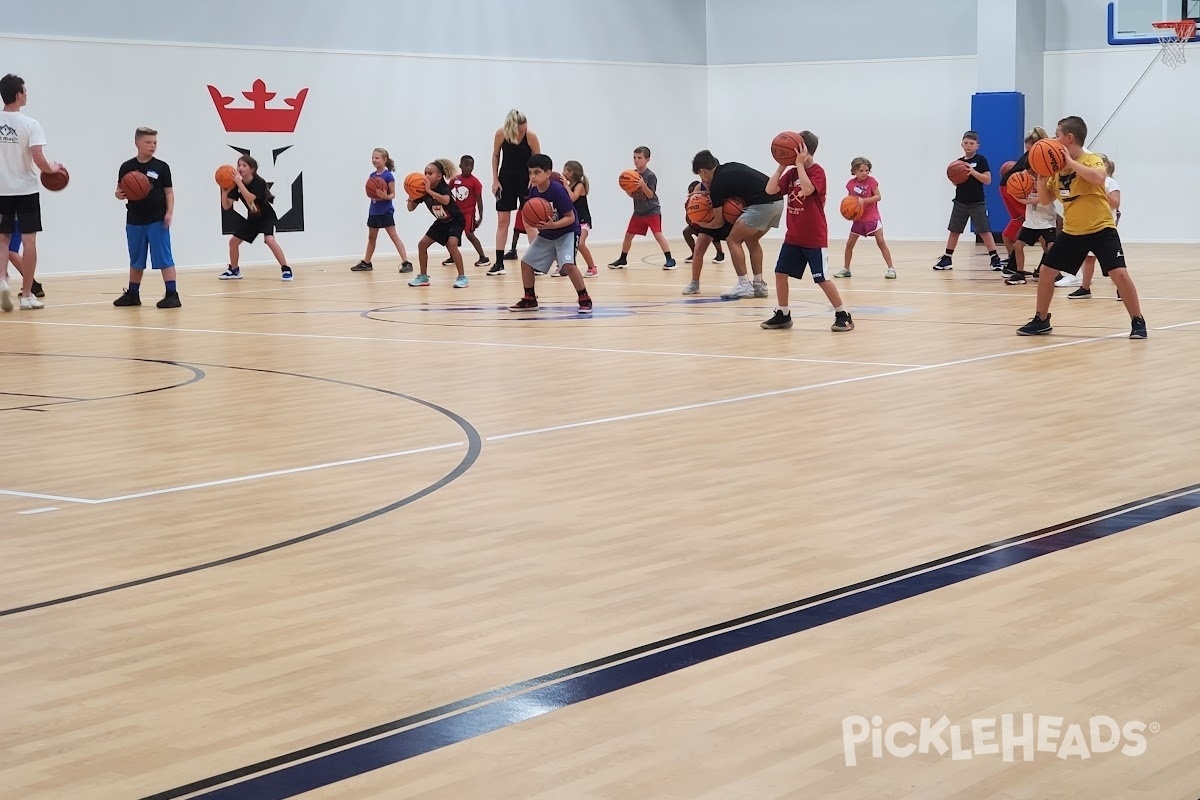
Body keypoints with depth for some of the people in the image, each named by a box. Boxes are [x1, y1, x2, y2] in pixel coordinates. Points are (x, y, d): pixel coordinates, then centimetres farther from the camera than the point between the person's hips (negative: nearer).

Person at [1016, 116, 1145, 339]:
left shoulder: (1092, 160, -15)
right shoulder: (1058, 167, 5)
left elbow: (1098, 178, -38)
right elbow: (1045, 200, 10)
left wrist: (1070, 161, -33)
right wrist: (1041, 176, -6)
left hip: (1101, 229, -7)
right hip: (1072, 232, 7)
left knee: (1119, 273, -17)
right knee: (1046, 271, 5)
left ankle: (1138, 322, -3)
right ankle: (1041, 321, 21)